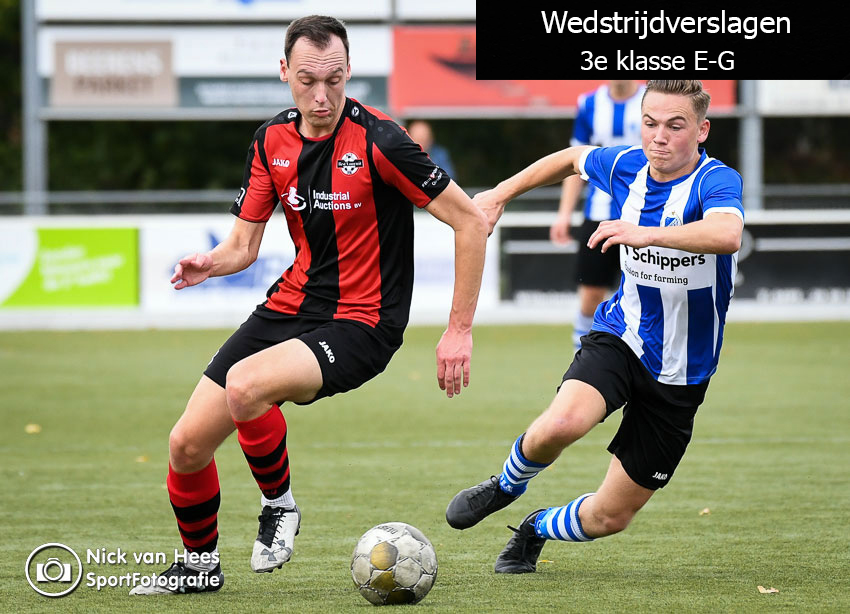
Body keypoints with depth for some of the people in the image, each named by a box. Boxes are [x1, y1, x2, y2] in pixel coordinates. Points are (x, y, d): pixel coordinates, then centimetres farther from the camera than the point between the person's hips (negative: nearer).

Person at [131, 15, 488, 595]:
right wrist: (210, 263, -16)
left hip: (360, 323, -6)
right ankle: (200, 562, 27)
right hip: (289, 307, 6)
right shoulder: (272, 140, 2)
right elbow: (244, 243, 9)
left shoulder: (377, 140, -17)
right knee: (186, 444, 0)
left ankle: (280, 506, -6)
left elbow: (471, 220, -13)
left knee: (246, 385, -33)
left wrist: (459, 330, -13)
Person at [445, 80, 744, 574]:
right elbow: (572, 158, 21)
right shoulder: (626, 167, -4)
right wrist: (502, 194, 21)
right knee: (561, 424, -33)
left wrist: (647, 234, -55)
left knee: (610, 517, 4)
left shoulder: (717, 181, -20)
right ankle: (507, 486, 1)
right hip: (621, 337, 2)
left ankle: (536, 529, 38)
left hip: (681, 375, -2)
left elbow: (727, 235, -44)